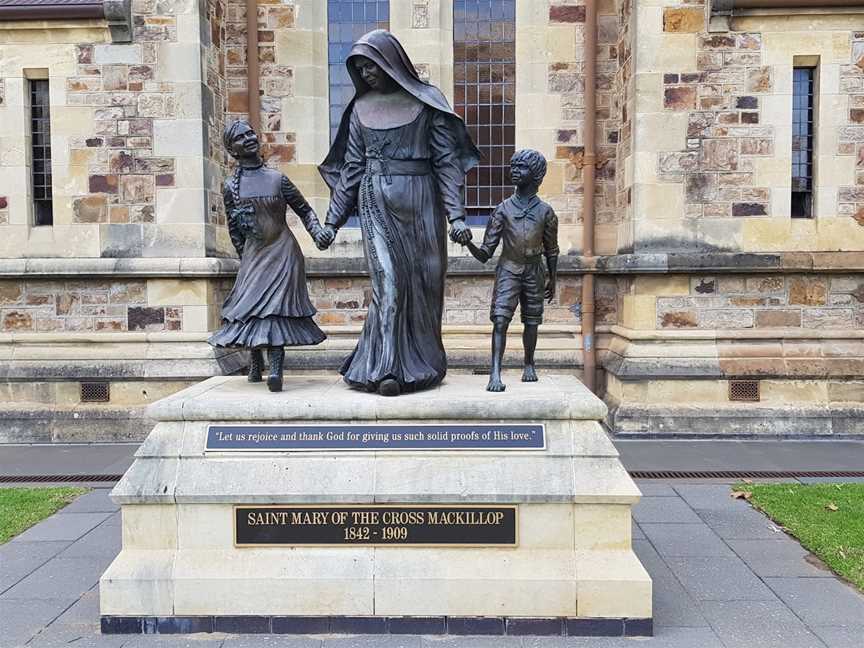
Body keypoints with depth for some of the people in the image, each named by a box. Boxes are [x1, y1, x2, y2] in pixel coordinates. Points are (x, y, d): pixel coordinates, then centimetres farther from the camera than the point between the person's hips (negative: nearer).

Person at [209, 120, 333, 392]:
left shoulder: (277, 179, 2)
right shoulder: (230, 186, 3)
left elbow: (304, 209, 9)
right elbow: (234, 230, 9)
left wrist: (318, 232, -7)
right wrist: (244, 257, 11)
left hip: (283, 251, -1)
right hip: (254, 253, 2)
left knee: (276, 305, -13)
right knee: (252, 304, 2)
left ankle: (276, 370, -20)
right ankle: (255, 362, 25)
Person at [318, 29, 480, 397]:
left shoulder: (426, 101, 2)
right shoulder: (361, 108, 11)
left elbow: (446, 160, -2)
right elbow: (351, 167, 12)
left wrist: (456, 215, -11)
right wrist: (332, 221, 9)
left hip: (419, 202, -1)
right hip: (376, 204, 1)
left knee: (422, 285, 4)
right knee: (389, 282, -9)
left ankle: (422, 364, 18)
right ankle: (388, 369, -5)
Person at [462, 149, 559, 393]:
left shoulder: (546, 212, -2)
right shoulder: (502, 210, -4)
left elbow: (551, 250, 9)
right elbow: (485, 254, -6)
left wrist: (552, 280, 13)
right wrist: (468, 243, -25)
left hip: (534, 273, 1)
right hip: (508, 271, -1)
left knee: (531, 321, 10)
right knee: (500, 318, -15)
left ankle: (529, 364, 32)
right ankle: (495, 373, -19)